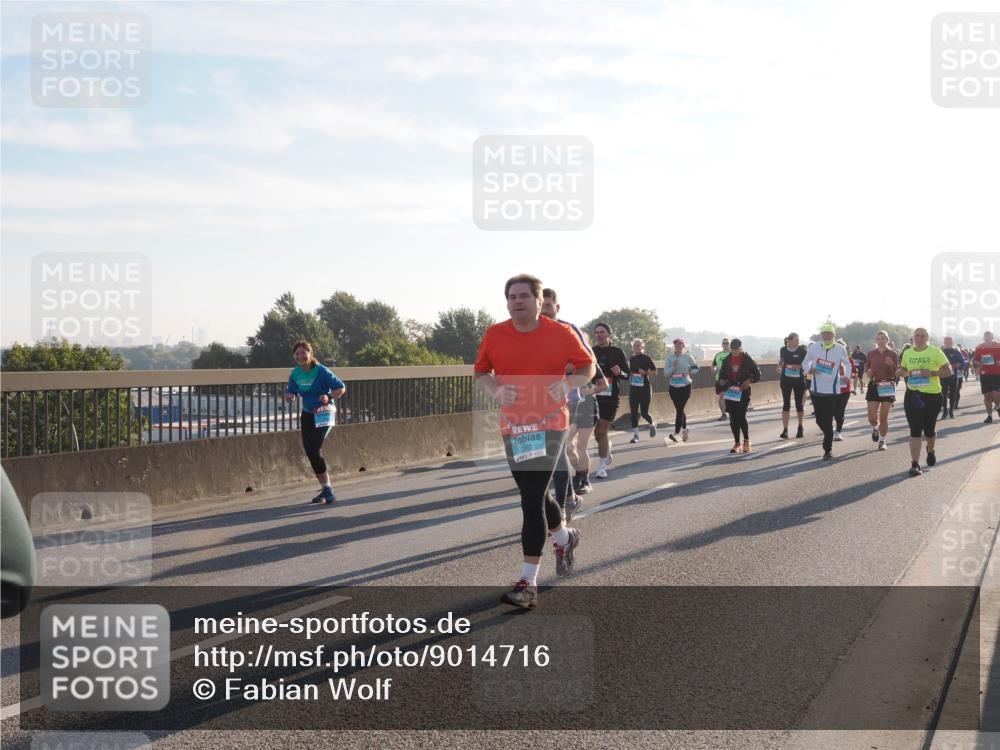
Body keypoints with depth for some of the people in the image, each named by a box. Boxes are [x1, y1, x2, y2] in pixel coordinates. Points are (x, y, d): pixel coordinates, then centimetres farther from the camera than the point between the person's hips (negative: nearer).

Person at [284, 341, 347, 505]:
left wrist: (329, 397, -28)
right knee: (309, 451, 7)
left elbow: (341, 388, -11)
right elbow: (291, 392, 13)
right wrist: (288, 395, -11)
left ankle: (327, 489, -9)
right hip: (307, 414, 7)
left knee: (314, 450, -17)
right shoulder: (295, 374, 1)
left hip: (323, 414, -7)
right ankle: (325, 489, 19)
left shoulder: (321, 371, -16)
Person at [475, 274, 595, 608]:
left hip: (549, 424, -4)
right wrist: (495, 390, -12)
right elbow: (480, 373, 10)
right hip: (512, 426, 4)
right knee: (534, 495, 18)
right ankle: (564, 537, 50)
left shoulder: (561, 334, -7)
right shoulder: (494, 335, -1)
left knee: (532, 501, -13)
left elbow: (588, 366, 5)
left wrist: (568, 383, -15)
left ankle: (528, 583, -10)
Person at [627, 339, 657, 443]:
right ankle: (635, 435, 3)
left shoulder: (646, 358, -4)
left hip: (645, 388, -4)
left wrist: (645, 372, -19)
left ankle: (652, 424, 29)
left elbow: (654, 372, -3)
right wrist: (629, 374, 1)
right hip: (633, 388, 4)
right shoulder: (631, 359, 11)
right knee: (633, 412, -3)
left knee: (644, 412, -3)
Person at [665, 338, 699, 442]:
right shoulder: (670, 358, 2)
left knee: (679, 409, -11)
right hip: (673, 387, 3)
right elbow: (666, 372, -5)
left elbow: (696, 368, 13)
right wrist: (674, 367, -19)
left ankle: (675, 433, -16)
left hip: (685, 386, -3)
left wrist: (690, 373, -3)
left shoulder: (688, 357, -2)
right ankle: (684, 429, 32)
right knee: (679, 409, 12)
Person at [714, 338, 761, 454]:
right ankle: (737, 443, 12)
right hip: (729, 392, 4)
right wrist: (722, 385, 2)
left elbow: (757, 374, 4)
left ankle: (746, 440, 7)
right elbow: (722, 375, 18)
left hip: (743, 391, -4)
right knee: (733, 418, 3)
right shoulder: (726, 360, 9)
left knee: (741, 416, -13)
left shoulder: (747, 360, -1)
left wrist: (749, 381, -13)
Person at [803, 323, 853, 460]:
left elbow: (847, 365, 11)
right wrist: (809, 369, -10)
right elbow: (805, 362, 12)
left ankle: (828, 449, 6)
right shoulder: (814, 347, -1)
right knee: (819, 419, 8)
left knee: (828, 421, -5)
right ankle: (829, 437, 38)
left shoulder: (840, 349, -4)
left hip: (832, 391, -2)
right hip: (816, 389, 2)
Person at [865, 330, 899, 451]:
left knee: (884, 417, 0)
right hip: (873, 386, 1)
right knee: (872, 417, -4)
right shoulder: (871, 354, 5)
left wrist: (892, 365, -20)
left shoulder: (893, 354, -1)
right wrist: (869, 373, -6)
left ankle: (882, 441, 13)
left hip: (887, 387, -1)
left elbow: (897, 373, -1)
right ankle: (875, 428, 30)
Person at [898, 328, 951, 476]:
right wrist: (902, 371, -5)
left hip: (933, 395, -2)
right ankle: (915, 464, -9)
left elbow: (948, 370, -7)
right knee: (915, 430, -7)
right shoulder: (907, 353, 6)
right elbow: (904, 370, 19)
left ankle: (930, 450, 44)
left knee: (929, 429, 11)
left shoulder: (935, 352, -5)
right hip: (913, 395, 2)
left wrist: (932, 373, -23)